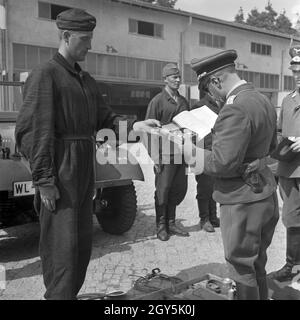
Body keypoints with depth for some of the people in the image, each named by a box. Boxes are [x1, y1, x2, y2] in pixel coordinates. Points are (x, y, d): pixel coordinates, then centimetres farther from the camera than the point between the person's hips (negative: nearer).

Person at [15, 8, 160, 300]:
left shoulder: (85, 79, 16)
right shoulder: (46, 74, -10)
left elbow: (103, 117, 15)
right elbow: (30, 131, -15)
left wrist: (133, 125, -3)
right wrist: (44, 181, -18)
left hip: (84, 172, 8)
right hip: (59, 175, -8)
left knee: (83, 241, 16)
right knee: (62, 244, -2)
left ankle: (70, 292, 32)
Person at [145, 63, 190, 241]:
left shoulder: (183, 101, 14)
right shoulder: (157, 101, -5)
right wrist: (154, 157, -13)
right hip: (165, 154, -6)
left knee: (179, 189, 10)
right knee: (163, 190, 3)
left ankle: (171, 223, 24)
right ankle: (161, 226, 16)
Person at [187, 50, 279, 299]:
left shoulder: (235, 110, -23)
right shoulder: (264, 101, 7)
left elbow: (223, 164, -25)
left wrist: (188, 149, -12)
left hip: (243, 202, -9)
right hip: (266, 196, 9)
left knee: (243, 268, 8)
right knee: (258, 265, 23)